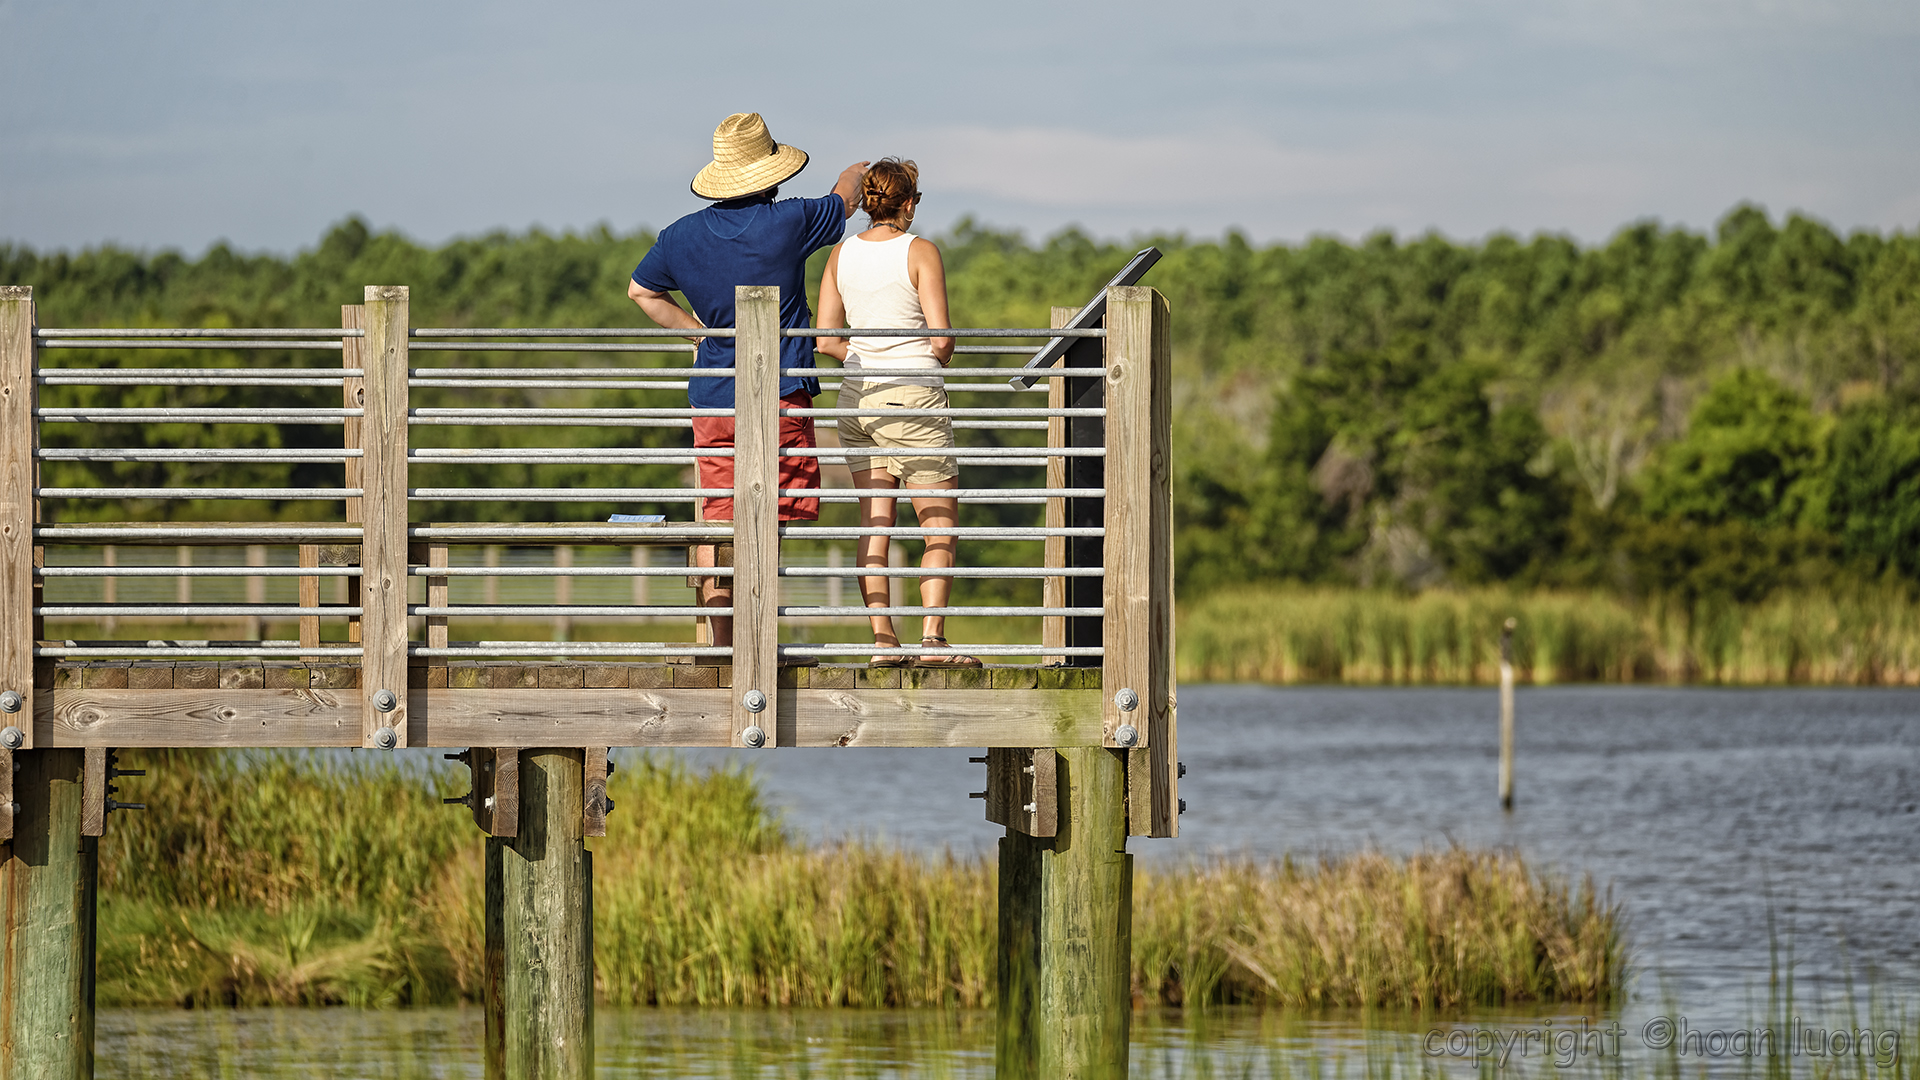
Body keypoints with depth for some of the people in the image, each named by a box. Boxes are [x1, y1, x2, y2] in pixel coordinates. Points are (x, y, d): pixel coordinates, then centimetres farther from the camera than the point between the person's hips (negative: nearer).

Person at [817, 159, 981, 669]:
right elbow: (942, 339, -12)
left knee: (874, 522, 7)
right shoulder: (920, 252, -8)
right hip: (913, 397, -5)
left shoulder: (841, 254, 6)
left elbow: (826, 341, 4)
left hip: (857, 396, 5)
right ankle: (932, 637, -11)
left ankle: (882, 639, 2)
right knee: (940, 524, 0)